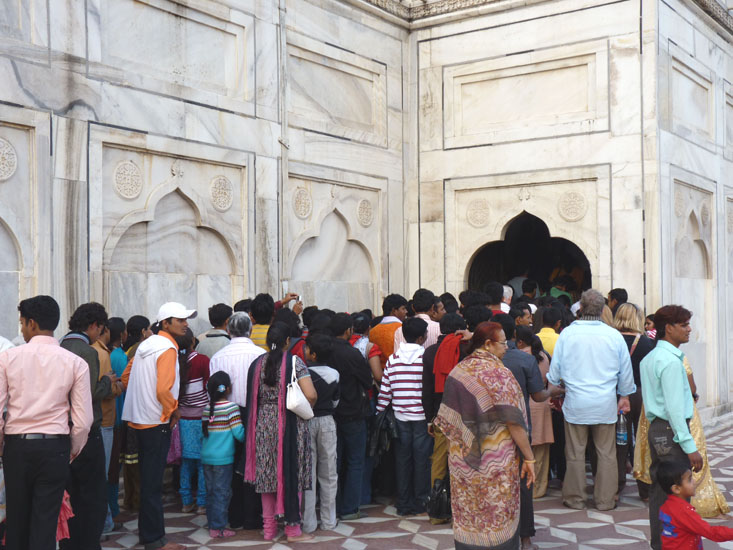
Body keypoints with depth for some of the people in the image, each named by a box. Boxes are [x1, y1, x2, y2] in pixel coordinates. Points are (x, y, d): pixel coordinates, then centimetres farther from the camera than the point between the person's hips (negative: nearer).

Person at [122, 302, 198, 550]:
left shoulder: (146, 344, 13)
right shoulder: (168, 348, -15)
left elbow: (126, 377, 19)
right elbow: (164, 389, -24)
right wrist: (174, 409, -8)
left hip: (139, 419, 9)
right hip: (156, 421, -9)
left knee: (147, 478, 17)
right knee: (153, 482, -3)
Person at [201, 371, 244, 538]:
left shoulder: (206, 408, 6)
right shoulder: (231, 407, -11)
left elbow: (204, 431, 9)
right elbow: (238, 433, -12)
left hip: (206, 457, 6)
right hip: (223, 458, -6)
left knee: (211, 492, 14)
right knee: (222, 492, 0)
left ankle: (212, 524, 20)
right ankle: (217, 528, 2)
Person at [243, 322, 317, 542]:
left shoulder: (258, 363, 3)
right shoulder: (294, 362, -9)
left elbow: (252, 397, 6)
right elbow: (311, 395, -17)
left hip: (263, 423, 4)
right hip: (290, 424, -4)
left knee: (267, 474, 12)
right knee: (291, 474, 4)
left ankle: (269, 527, 19)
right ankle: (292, 529, 10)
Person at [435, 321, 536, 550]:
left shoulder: (457, 371, 3)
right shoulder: (499, 374, -14)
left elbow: (449, 419, 8)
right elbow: (513, 423, -15)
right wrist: (529, 457, -8)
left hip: (462, 461, 5)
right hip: (496, 462, -5)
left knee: (467, 520, 12)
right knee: (500, 522, 7)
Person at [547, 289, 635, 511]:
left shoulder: (567, 333, -5)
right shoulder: (614, 335, -2)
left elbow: (555, 370, 3)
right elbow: (626, 371, 8)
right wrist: (624, 396, 23)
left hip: (576, 403, -1)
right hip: (606, 404, 1)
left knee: (575, 453, 8)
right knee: (606, 453, 9)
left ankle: (575, 499, 18)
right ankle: (605, 500, 15)